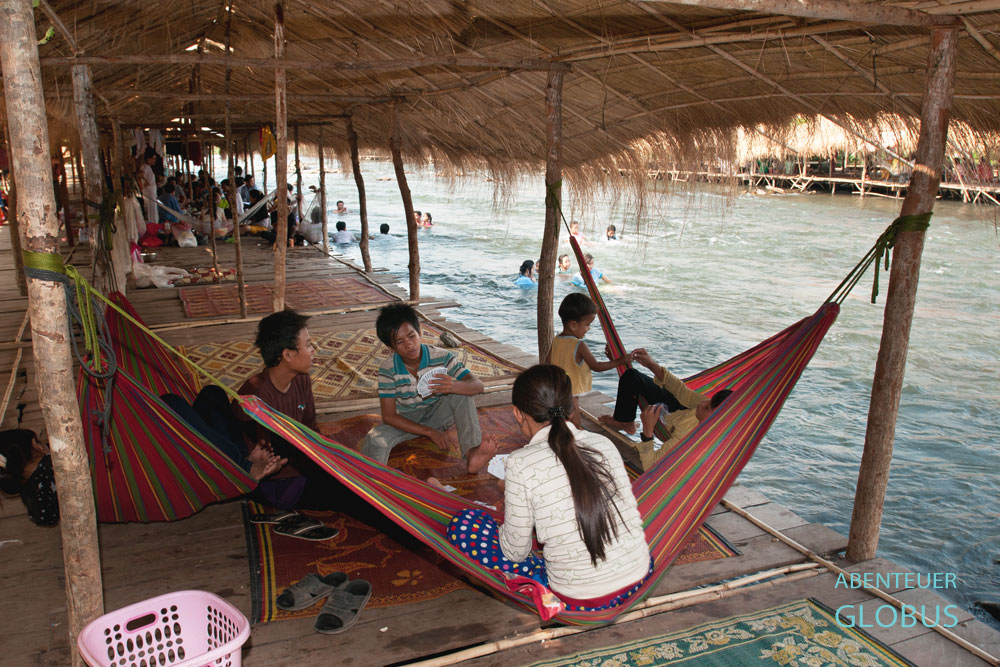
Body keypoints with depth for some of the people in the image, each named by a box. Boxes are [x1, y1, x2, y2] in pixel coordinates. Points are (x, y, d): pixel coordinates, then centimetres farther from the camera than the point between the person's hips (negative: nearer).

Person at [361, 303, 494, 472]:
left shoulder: (441, 358, -17)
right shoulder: (388, 370, -17)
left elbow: (478, 385, -21)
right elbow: (388, 416, -18)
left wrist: (454, 386, -47)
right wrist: (430, 432, -28)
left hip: (438, 414, 1)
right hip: (407, 422, -1)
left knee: (462, 392, -29)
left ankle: (471, 453, -39)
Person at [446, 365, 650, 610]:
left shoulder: (521, 464, -16)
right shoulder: (603, 444, -3)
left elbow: (516, 552, -7)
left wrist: (510, 500, 13)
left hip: (580, 600, -6)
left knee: (462, 525, 3)